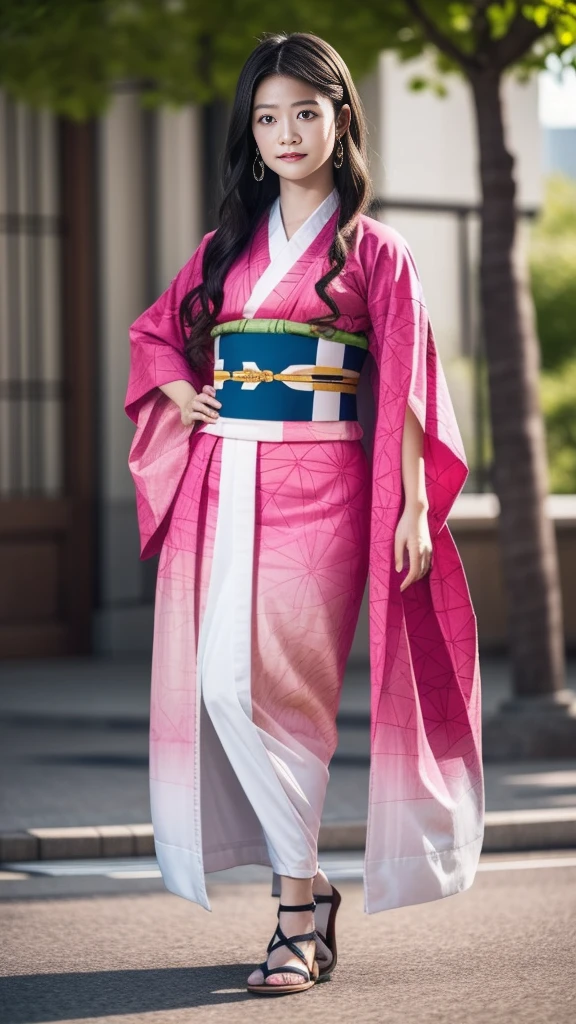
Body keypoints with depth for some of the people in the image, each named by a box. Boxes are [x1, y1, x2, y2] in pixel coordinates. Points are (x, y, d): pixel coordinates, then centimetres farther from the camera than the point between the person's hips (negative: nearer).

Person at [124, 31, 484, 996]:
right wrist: (182, 394, 8)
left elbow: (405, 389, -1)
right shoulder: (226, 245, 16)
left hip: (317, 485, -5)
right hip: (221, 484, 5)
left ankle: (297, 912, -6)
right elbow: (154, 333, 29)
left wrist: (415, 509, -9)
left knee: (263, 687, -14)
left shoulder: (375, 251, 4)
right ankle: (307, 891, 9)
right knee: (218, 686, -4)